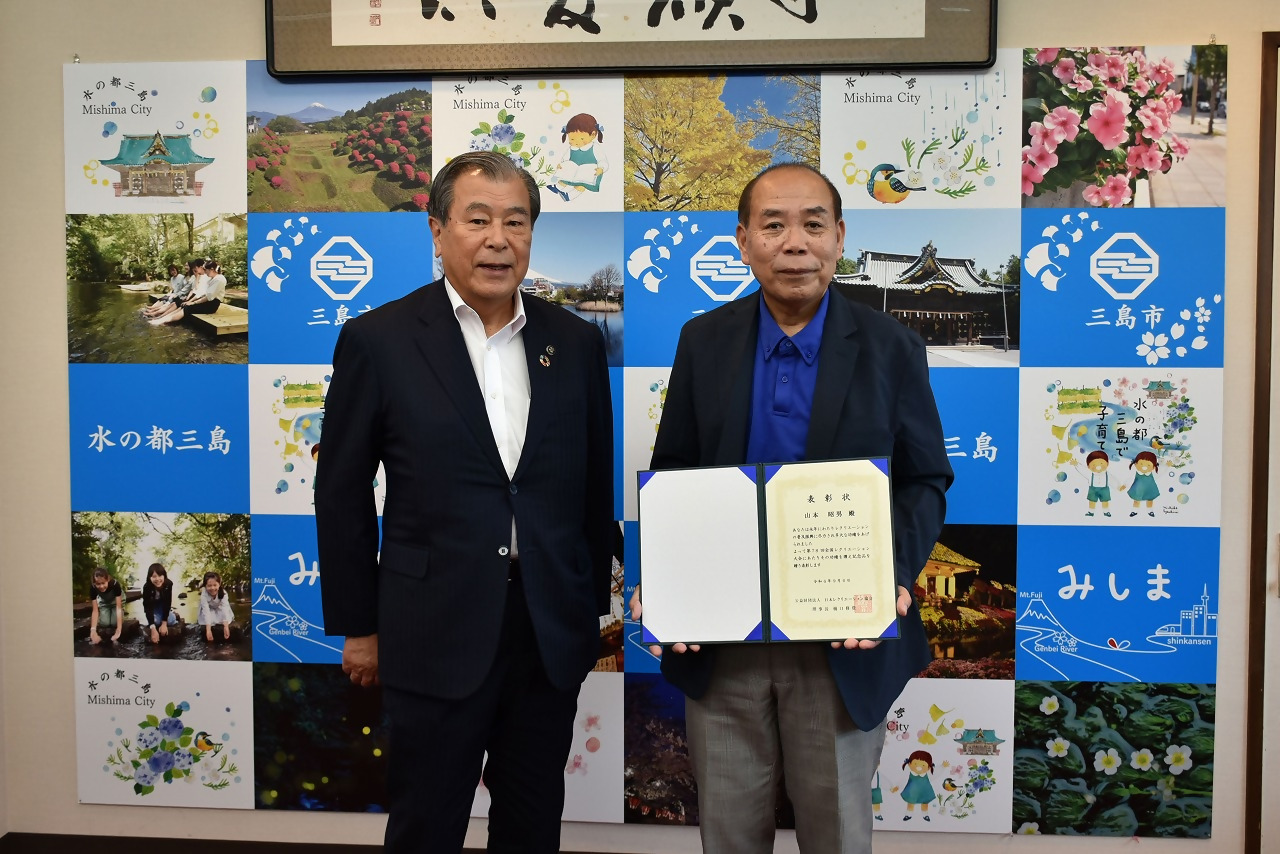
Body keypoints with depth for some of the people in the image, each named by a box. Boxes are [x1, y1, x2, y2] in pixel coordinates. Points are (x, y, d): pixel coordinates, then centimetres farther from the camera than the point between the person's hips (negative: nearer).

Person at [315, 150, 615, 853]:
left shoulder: (575, 342, 4)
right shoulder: (378, 340, -5)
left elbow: (595, 485, 10)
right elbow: (342, 495, -1)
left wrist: (594, 607, 11)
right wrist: (357, 627, 1)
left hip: (553, 636, 3)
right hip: (436, 638, -3)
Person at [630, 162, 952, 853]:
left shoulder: (890, 348, -3)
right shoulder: (703, 341, 1)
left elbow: (925, 482, 0)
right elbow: (670, 474, 5)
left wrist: (892, 575, -18)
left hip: (843, 640, -1)